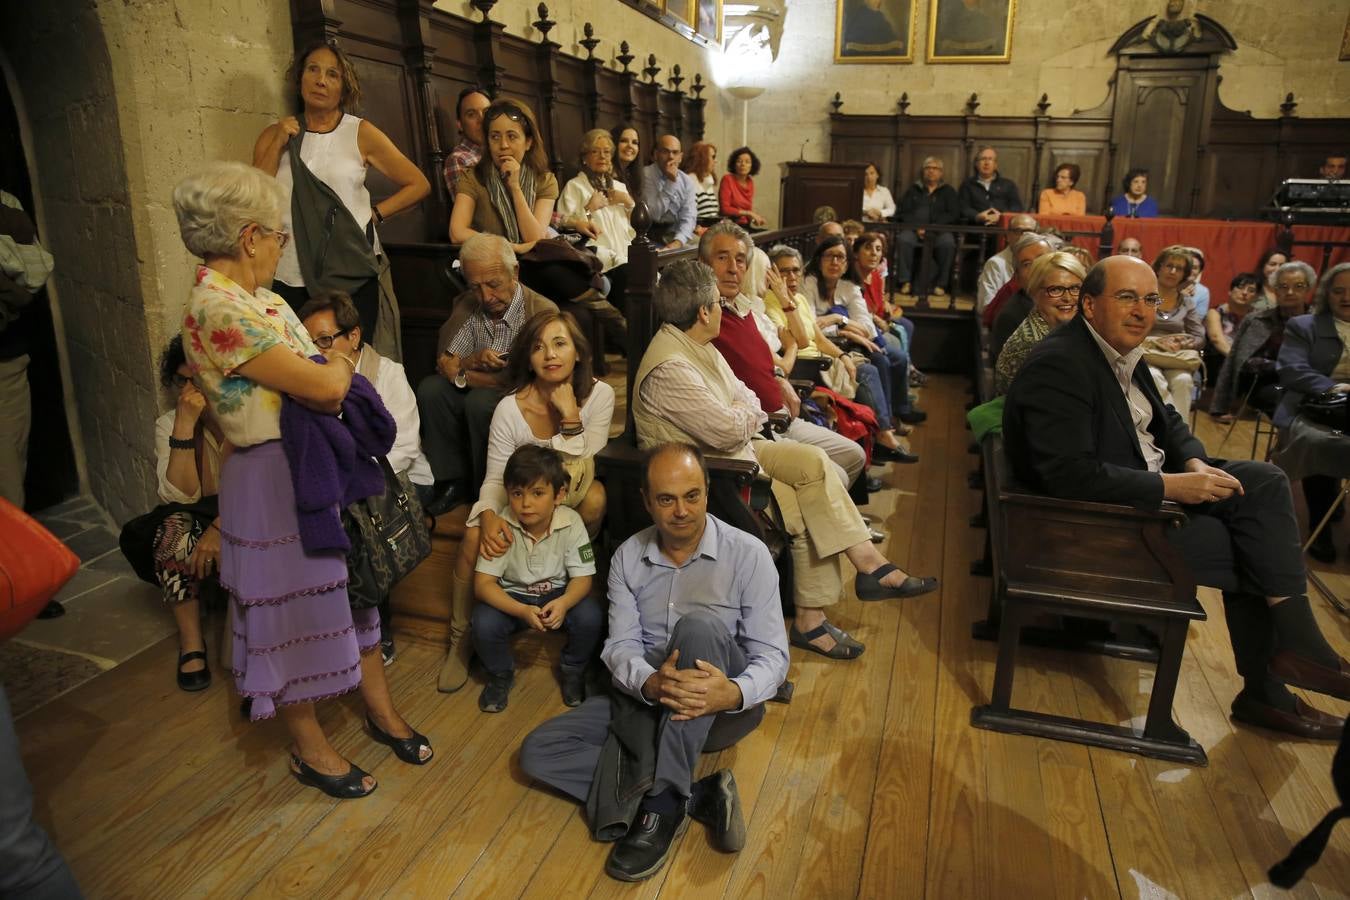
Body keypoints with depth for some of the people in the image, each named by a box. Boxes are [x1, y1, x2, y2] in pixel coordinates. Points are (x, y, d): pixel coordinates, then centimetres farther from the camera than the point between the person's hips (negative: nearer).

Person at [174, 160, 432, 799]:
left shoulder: (257, 297, 8)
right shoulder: (217, 310, -23)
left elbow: (324, 382, 9)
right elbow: (324, 387, -24)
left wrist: (327, 374, -10)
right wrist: (342, 367, -5)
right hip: (276, 479, -9)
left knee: (349, 587, 19)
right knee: (292, 611, 8)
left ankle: (380, 710, 37)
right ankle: (310, 749, 29)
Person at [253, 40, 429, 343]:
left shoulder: (361, 133, 5)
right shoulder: (274, 135, 10)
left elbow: (418, 185, 6)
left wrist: (373, 214, -2)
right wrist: (278, 145, -2)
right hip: (288, 276, 2)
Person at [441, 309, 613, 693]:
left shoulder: (599, 395, -15)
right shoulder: (511, 407, -16)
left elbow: (581, 470, -19)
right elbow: (495, 478, -15)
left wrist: (570, 416, -32)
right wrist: (489, 516, -36)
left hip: (572, 500, 0)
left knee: (594, 494, -37)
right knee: (474, 538, -29)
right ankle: (460, 641, -8)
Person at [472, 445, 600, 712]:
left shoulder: (571, 523, -19)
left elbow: (582, 577, -16)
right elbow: (483, 583, -22)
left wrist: (564, 602, -39)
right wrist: (522, 611, -37)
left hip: (558, 593, 0)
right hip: (512, 597, 0)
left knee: (590, 617, -28)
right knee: (484, 624, -28)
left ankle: (573, 671, 6)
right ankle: (500, 674, 6)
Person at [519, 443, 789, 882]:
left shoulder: (748, 554, -12)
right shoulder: (628, 557, -1)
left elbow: (772, 655, -13)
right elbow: (619, 645, -7)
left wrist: (735, 693, -37)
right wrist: (650, 683, -33)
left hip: (720, 707, -4)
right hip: (646, 699, 4)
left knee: (698, 627, -36)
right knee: (537, 752, -14)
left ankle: (662, 806, -34)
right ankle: (699, 797, -20)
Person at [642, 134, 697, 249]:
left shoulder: (687, 182, 6)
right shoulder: (645, 175, -6)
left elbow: (688, 218, -5)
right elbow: (654, 215, -14)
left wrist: (678, 241, -24)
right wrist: (671, 182, -16)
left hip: (676, 234, 4)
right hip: (650, 237, -3)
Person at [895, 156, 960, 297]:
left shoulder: (948, 191, 18)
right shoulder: (914, 189, 22)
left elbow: (953, 214, 5)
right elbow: (903, 212, 9)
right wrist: (917, 227, -10)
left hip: (940, 230, -1)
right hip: (914, 228, 1)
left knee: (948, 243, -34)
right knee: (903, 239, -33)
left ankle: (940, 284, -24)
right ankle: (905, 281, -27)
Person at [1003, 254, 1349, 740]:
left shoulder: (1120, 351, 7)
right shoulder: (1058, 365, -23)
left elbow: (1166, 423, 18)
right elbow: (1071, 476, -31)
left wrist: (1195, 463, -4)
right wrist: (1171, 486, -25)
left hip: (1151, 489, 9)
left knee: (1262, 481, -5)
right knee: (1250, 549, -8)